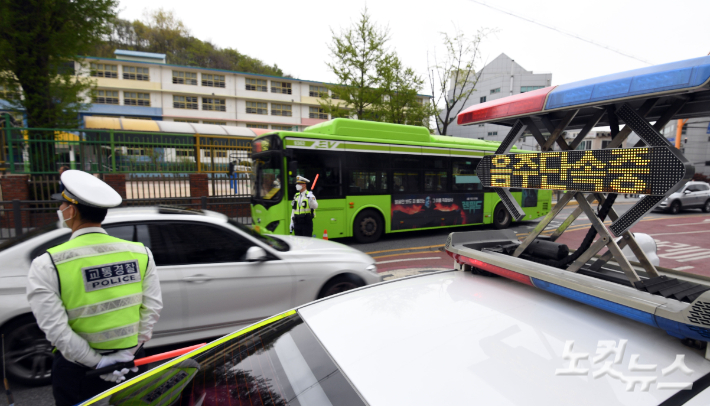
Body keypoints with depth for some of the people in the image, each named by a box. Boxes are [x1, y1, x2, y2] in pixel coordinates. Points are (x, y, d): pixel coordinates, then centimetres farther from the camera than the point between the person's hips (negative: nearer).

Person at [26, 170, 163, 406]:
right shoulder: (140, 253, -9)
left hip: (77, 370, -2)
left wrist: (97, 362, -12)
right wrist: (129, 351, -5)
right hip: (131, 361, 2)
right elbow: (153, 308, -10)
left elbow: (55, 328, -18)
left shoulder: (47, 265, -16)